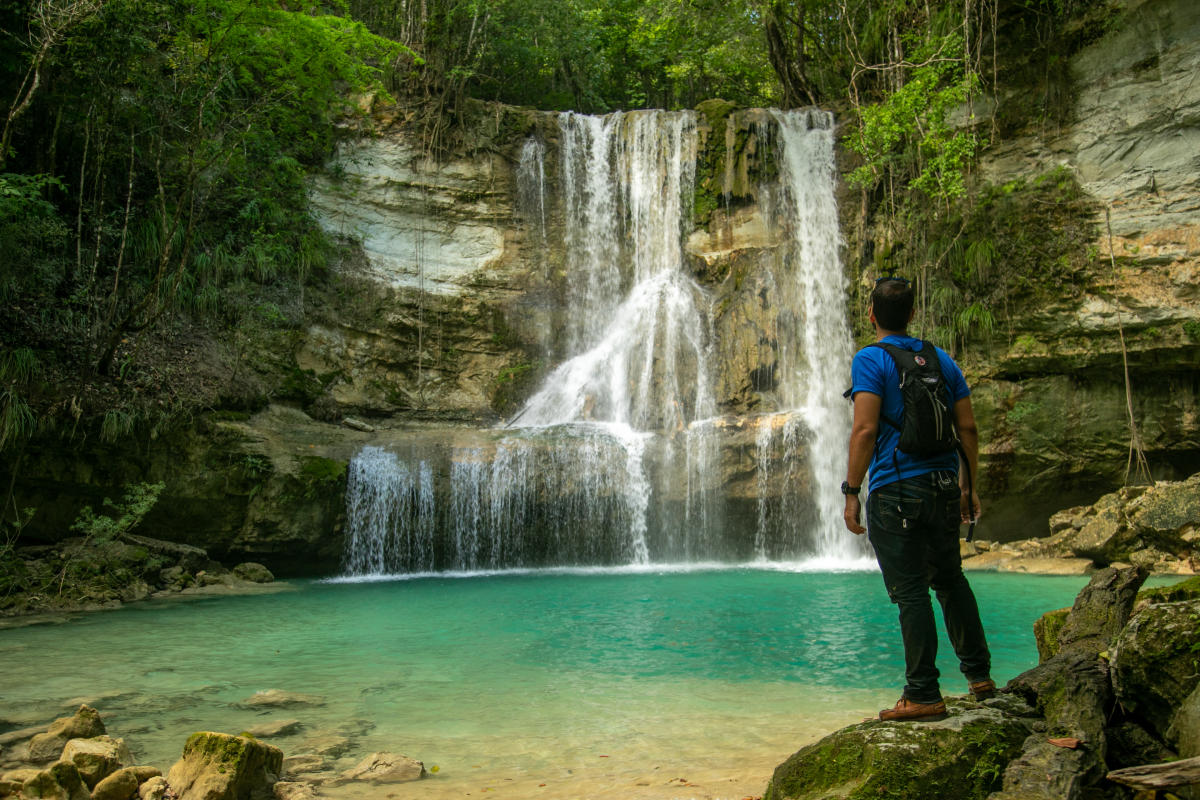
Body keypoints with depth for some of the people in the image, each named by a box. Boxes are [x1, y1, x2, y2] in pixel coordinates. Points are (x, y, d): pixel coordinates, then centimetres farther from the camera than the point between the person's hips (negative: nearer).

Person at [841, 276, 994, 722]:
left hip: (896, 490, -6)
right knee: (950, 579, 20)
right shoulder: (941, 359, 12)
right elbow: (968, 427, 10)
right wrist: (968, 485, 17)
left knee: (910, 592, -2)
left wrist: (851, 492, -13)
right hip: (944, 485, 6)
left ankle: (924, 695, 4)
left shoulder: (870, 360, -7)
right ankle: (979, 675, 27)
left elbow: (866, 430, -16)